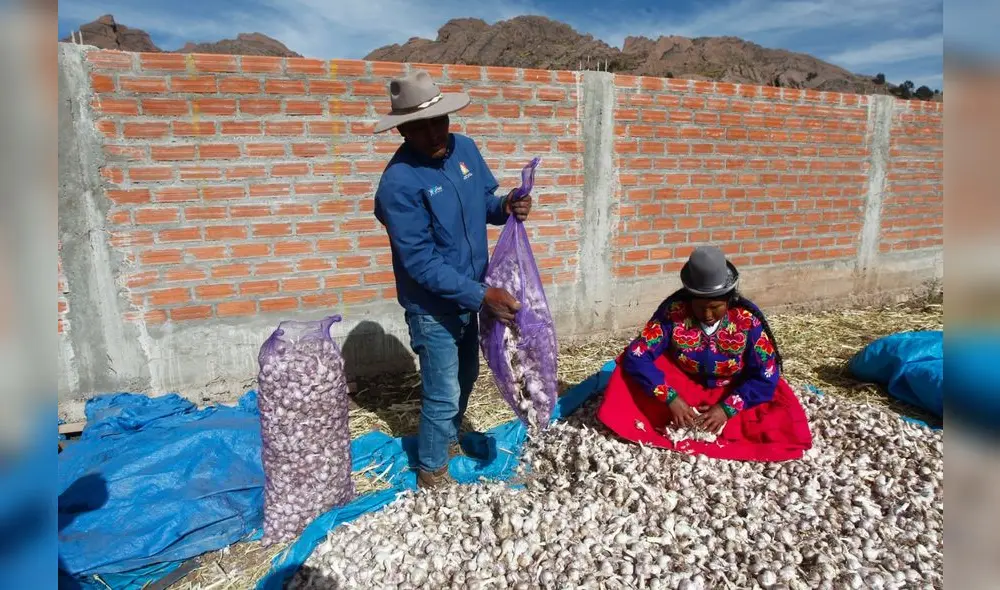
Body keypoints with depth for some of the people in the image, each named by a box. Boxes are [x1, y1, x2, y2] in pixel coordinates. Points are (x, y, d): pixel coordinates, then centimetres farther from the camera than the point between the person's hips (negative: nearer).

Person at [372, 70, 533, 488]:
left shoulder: (464, 148, -4)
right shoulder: (399, 183, -26)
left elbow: (484, 200, 10)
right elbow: (421, 264, -27)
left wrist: (506, 207, -13)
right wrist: (483, 296, -30)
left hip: (468, 295, 7)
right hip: (433, 307, -7)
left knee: (466, 376, 25)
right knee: (443, 394, 5)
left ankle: (449, 436, 51)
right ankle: (431, 471, 30)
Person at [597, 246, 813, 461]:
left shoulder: (748, 320, -21)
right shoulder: (673, 311, -23)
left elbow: (766, 376, -19)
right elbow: (636, 356, -27)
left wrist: (727, 408, -30)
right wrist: (671, 399, -35)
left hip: (732, 395, 1)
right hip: (683, 390, -1)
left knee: (785, 419, -26)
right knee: (630, 365, -23)